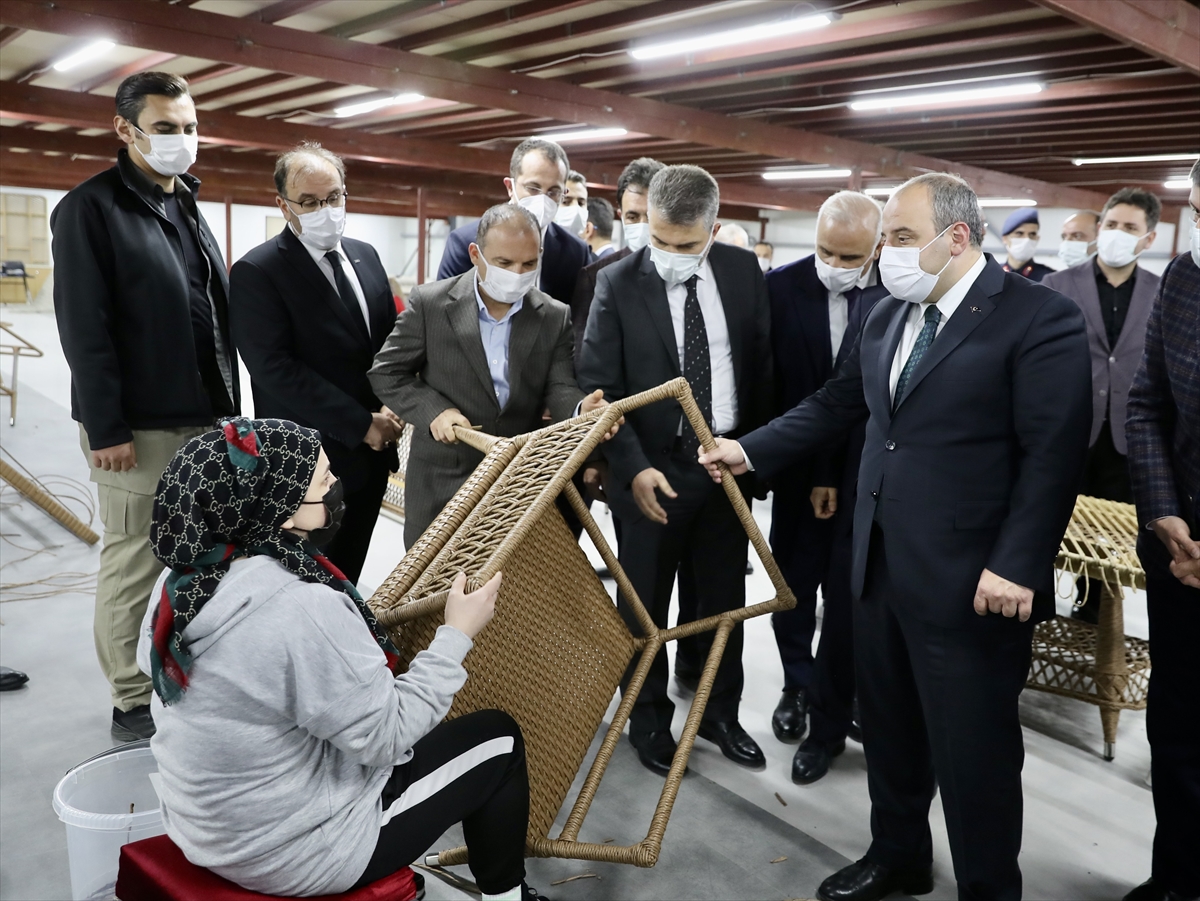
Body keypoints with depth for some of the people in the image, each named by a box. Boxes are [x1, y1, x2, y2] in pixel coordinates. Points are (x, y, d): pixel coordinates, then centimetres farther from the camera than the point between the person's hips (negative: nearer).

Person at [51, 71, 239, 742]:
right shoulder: (91, 209, -7)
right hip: (139, 429, -7)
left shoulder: (189, 207, 16)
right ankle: (134, 705, 16)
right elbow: (84, 328, -13)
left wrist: (229, 405, 14)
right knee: (134, 567, 2)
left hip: (205, 419, 7)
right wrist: (105, 428, -16)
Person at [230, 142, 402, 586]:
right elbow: (276, 370, -19)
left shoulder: (364, 255, 9)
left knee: (346, 580, 17)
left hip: (372, 454, 6)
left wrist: (392, 406, -6)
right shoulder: (256, 271, -12)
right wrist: (362, 425, -18)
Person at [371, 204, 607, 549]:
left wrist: (581, 409, -29)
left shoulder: (555, 317, -1)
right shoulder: (430, 303, -7)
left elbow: (559, 388, -5)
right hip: (441, 481, -1)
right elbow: (386, 372, -2)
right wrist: (433, 411, -18)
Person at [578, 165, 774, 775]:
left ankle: (720, 712, 34)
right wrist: (633, 467, -21)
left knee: (723, 598, 15)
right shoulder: (618, 283, -10)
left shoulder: (744, 272, -1)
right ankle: (648, 719, 30)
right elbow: (599, 386, -11)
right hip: (653, 470, -3)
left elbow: (762, 366, 8)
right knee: (644, 603, 10)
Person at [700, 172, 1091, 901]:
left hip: (969, 579, -7)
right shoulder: (889, 316, 11)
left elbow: (1054, 453, -16)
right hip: (881, 562, 7)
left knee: (972, 751, 8)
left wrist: (1017, 567, -20)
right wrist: (751, 451, 9)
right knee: (888, 728, 21)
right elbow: (835, 406, 15)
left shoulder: (1042, 318, -11)